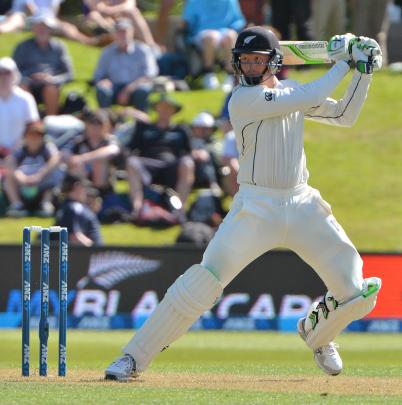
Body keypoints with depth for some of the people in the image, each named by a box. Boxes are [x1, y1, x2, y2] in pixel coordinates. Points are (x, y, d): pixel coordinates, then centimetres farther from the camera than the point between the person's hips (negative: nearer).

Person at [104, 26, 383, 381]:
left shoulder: (290, 92, 11)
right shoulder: (244, 99, -12)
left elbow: (345, 115, 16)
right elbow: (312, 99, -18)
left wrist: (364, 71, 7)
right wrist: (343, 63, -7)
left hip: (302, 204, 6)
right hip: (257, 205, -6)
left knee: (355, 291, -1)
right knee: (205, 280, -18)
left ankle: (315, 331, 34)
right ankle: (134, 358, -10)